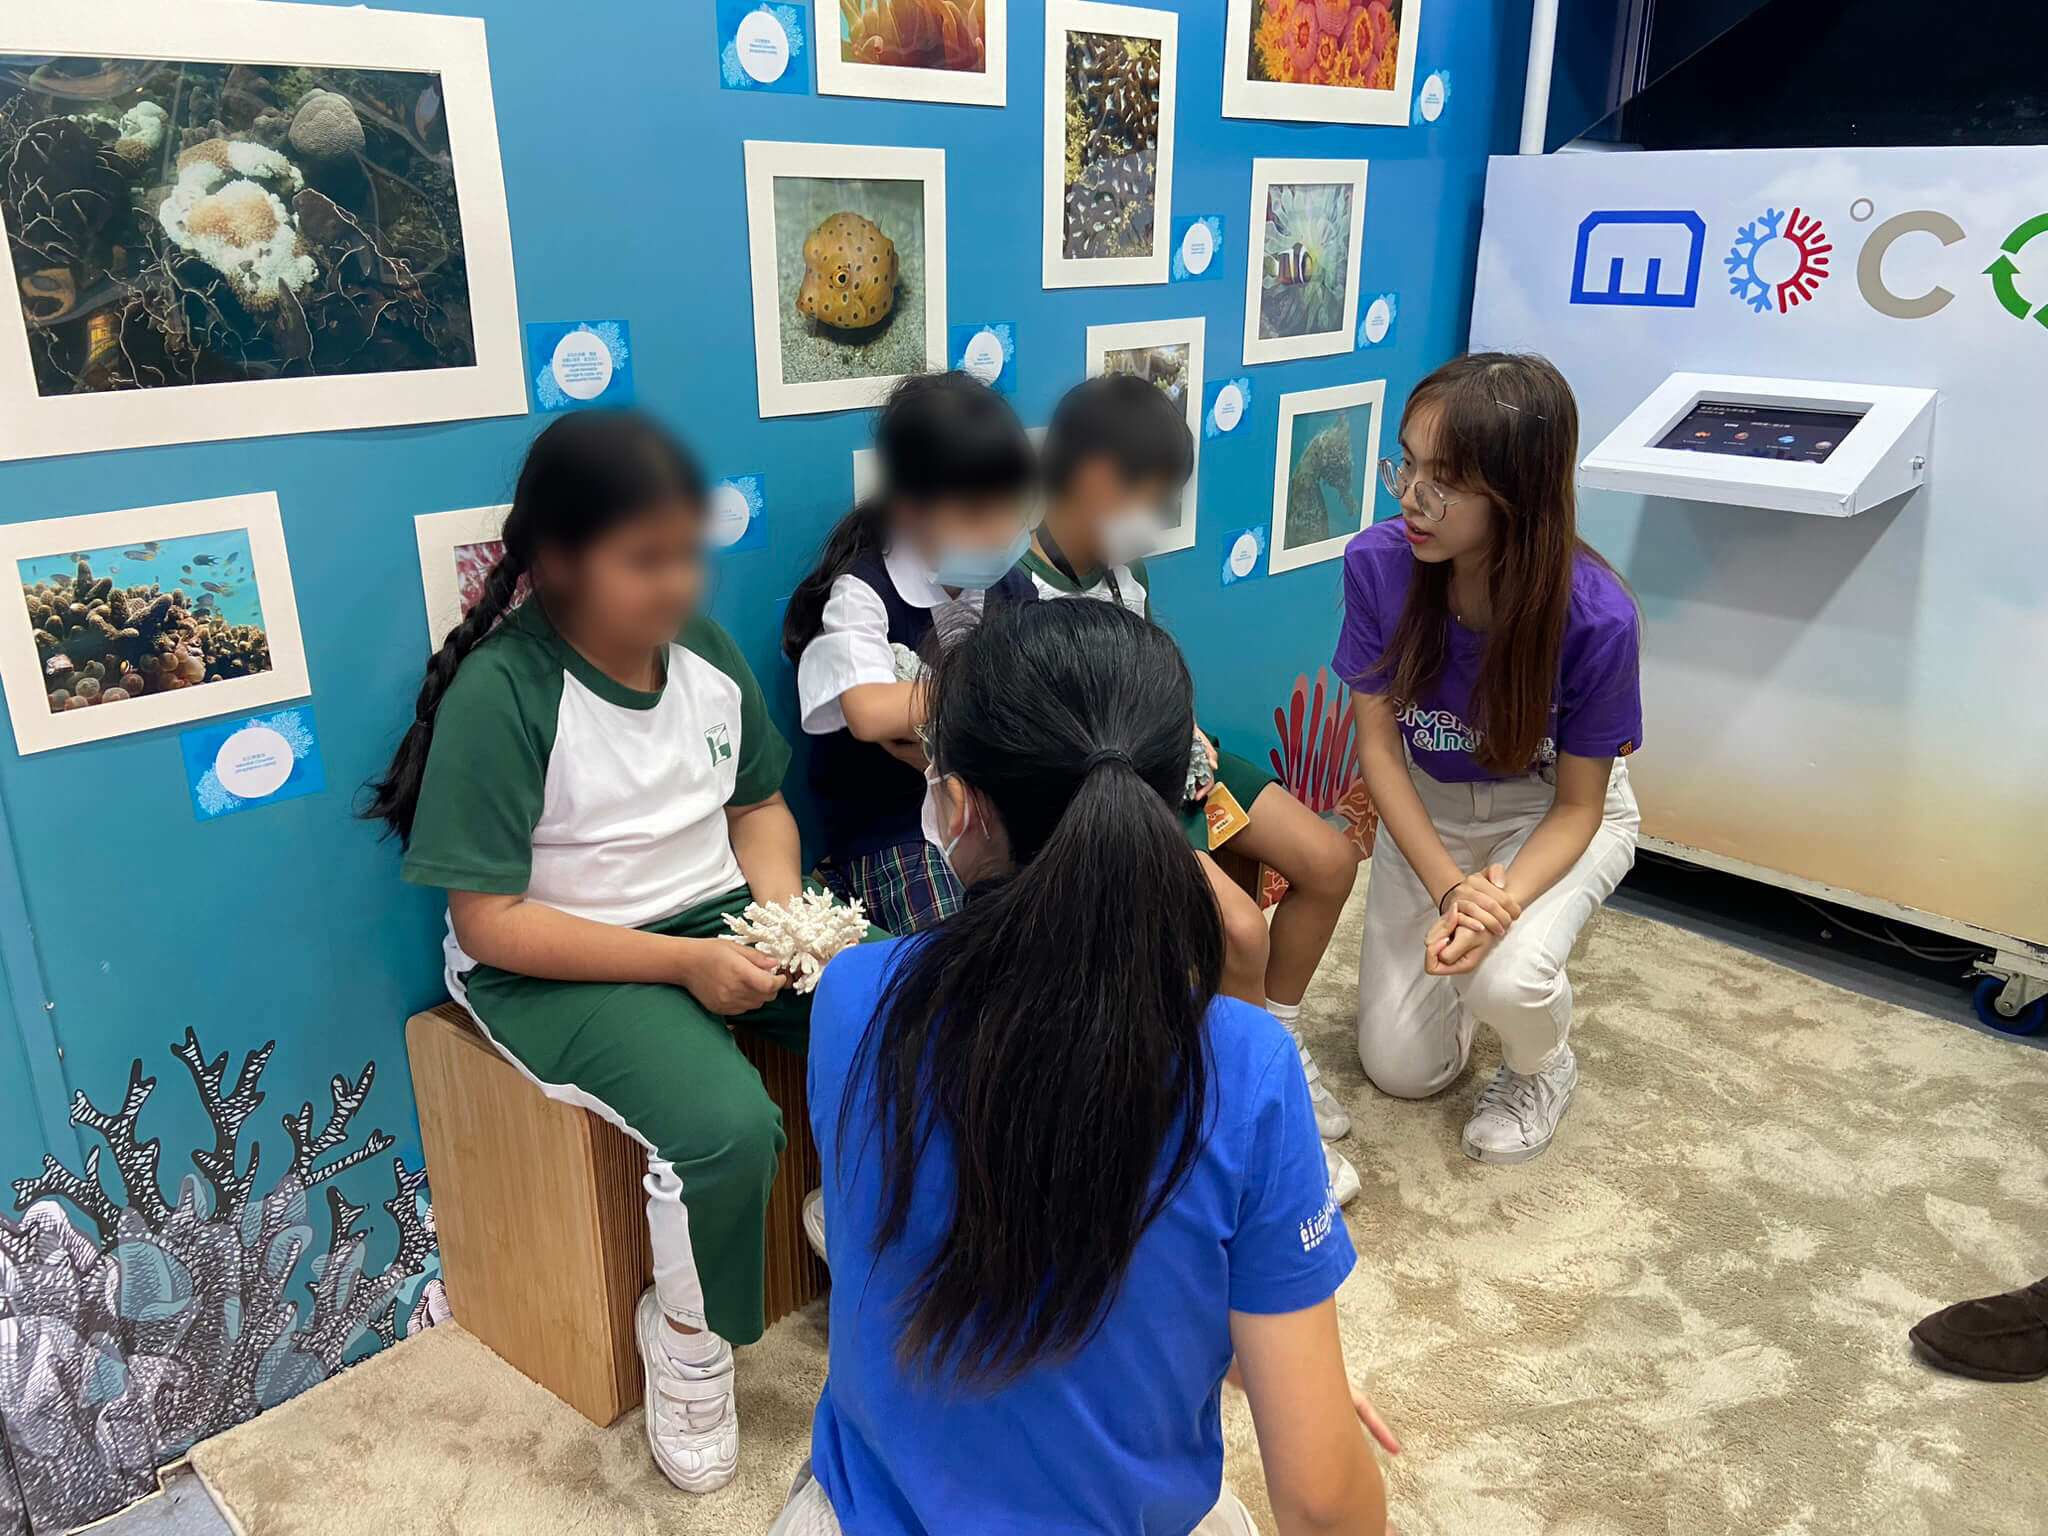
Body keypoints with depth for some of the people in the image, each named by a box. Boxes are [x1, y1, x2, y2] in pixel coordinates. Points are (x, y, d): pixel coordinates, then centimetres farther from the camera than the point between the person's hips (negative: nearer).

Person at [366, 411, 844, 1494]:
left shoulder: (705, 652, -1)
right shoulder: (500, 694, -18)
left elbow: (758, 803, 13)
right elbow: (489, 921, -17)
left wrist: (781, 909, -8)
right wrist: (681, 962, -24)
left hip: (718, 919, 6)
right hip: (556, 962, -5)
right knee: (726, 1127, -30)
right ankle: (689, 1346, 2)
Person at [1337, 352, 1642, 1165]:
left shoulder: (1594, 616, -31)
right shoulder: (1377, 564, -26)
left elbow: (1577, 808, -19)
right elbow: (1379, 743, -16)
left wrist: (1500, 902, -37)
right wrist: (1449, 888, -26)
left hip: (1556, 816, -2)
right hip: (1428, 808, 3)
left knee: (1507, 977, -33)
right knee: (1401, 1068, 3)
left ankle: (1544, 1068, 4)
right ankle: (1460, 958, 35)